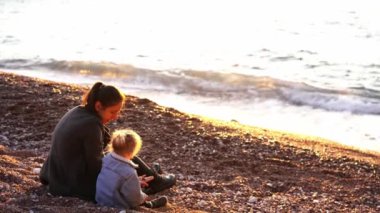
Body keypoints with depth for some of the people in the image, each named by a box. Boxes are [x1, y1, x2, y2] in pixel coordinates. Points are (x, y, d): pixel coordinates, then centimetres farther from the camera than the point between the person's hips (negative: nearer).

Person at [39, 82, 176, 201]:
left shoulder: (77, 112, 2)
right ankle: (155, 181, 29)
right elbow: (96, 166, -18)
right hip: (81, 186, -9)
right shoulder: (91, 125, -25)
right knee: (130, 160, 6)